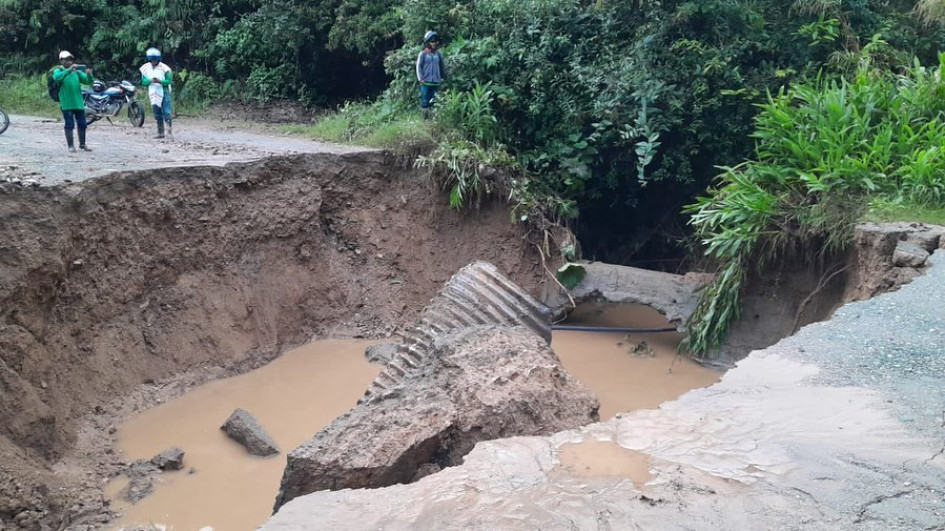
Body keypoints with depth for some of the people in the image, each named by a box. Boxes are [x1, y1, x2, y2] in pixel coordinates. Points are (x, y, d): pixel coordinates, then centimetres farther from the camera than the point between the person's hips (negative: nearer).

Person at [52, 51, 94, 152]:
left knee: (82, 124, 9)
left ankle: (82, 144, 22)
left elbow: (87, 81, 2)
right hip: (66, 104, -4)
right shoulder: (58, 71, 1)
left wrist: (89, 75, -20)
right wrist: (69, 70, -31)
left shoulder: (77, 71, 11)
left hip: (79, 102, 4)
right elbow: (57, 77, -22)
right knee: (69, 125, -3)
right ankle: (71, 146, 4)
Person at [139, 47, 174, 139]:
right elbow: (143, 81, 5)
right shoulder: (145, 68, 3)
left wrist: (160, 81, -26)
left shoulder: (164, 68, -10)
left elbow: (169, 81, -9)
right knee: (157, 114, 9)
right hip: (153, 94, 5)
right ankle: (160, 133, 16)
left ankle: (170, 131, -17)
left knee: (166, 113, -14)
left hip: (164, 93, -5)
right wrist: (150, 81, -16)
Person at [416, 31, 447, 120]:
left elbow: (442, 66, 16)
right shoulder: (423, 54, -1)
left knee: (433, 101, 5)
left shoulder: (438, 54, 8)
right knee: (425, 100, -3)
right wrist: (420, 79, -7)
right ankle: (425, 118, 3)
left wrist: (443, 77, 13)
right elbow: (419, 66, -1)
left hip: (436, 82, 3)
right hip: (426, 82, -3)